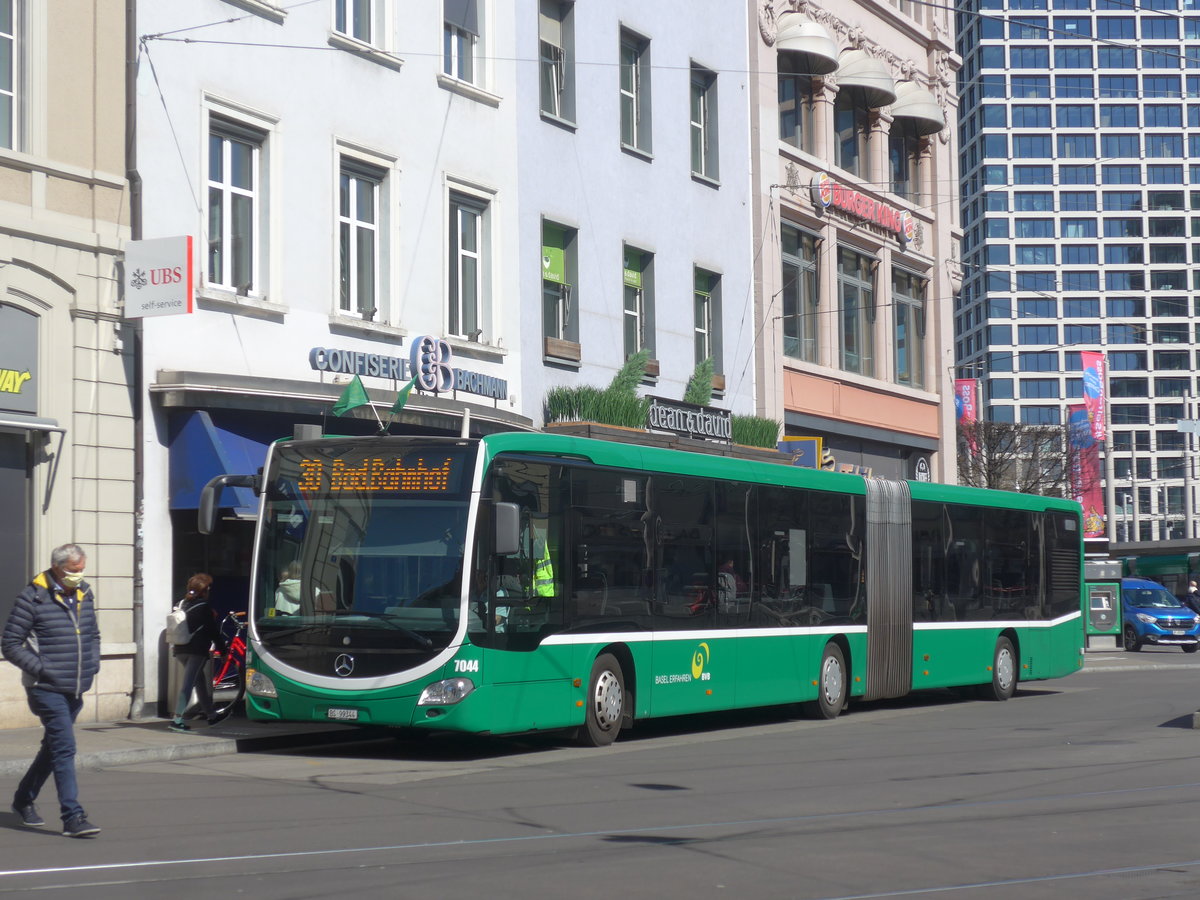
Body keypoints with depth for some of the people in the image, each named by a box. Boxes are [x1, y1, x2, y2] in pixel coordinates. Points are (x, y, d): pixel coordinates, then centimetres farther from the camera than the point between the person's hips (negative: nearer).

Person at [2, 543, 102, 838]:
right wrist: (40, 668, -16)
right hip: (47, 689, -7)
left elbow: (93, 634, 25)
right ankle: (73, 817, -15)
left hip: (76, 689, 7)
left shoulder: (85, 595, 9)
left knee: (54, 746, 18)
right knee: (64, 748, -14)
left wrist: (93, 664, 10)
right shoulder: (34, 597, -11)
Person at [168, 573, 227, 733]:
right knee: (188, 683, -11)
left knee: (200, 681, 19)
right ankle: (177, 719, -20)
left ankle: (212, 715, 29)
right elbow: (213, 630, -4)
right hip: (197, 650, -7)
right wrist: (222, 649, 6)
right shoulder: (203, 607, -7)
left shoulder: (182, 604, 11)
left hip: (180, 650, 7)